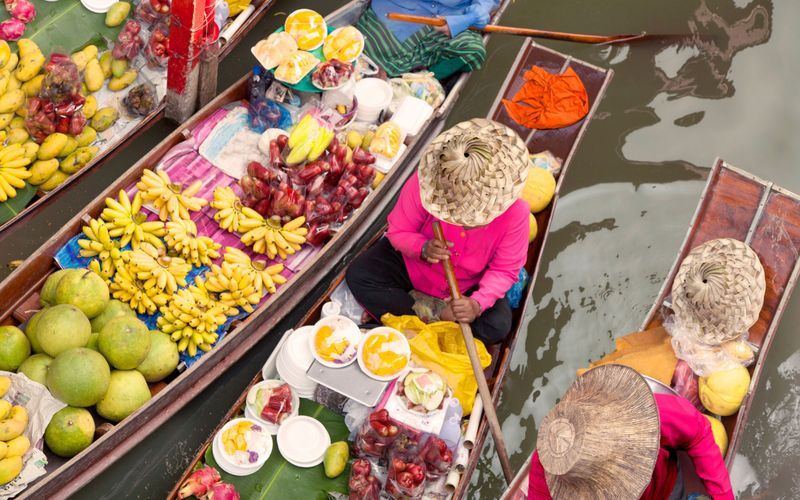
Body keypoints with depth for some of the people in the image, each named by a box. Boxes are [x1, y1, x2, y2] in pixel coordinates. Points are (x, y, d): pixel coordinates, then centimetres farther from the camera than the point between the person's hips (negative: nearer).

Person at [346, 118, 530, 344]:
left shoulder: (514, 213, -29)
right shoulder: (425, 183, -30)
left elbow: (505, 270, -19)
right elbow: (398, 231, -16)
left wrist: (478, 304, -37)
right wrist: (422, 248, -38)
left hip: (467, 286, 0)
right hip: (413, 263, 1)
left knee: (497, 327, -25)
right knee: (358, 275, -20)